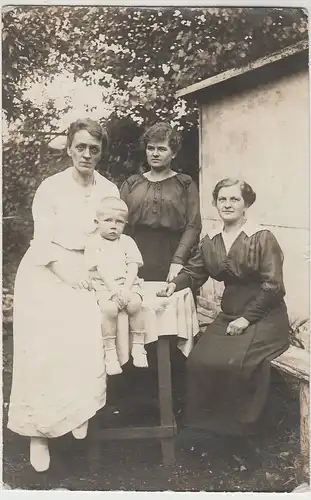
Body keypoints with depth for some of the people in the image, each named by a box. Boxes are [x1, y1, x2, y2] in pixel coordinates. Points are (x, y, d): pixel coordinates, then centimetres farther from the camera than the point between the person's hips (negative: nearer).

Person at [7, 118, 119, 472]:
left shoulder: (109, 191, 2)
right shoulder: (50, 188, -6)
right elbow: (43, 242, -8)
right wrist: (67, 273, -18)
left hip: (84, 274, 2)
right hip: (45, 273, -2)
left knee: (85, 342, -17)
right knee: (42, 349, -9)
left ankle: (79, 414, 4)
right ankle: (38, 430, 5)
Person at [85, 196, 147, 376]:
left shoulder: (127, 241, 10)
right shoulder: (93, 242, 2)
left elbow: (133, 267, 1)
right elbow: (101, 269, -7)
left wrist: (126, 288, -14)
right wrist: (114, 288, -18)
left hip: (128, 284, 2)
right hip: (104, 286, -2)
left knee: (135, 304, -27)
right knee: (109, 308, -30)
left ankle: (138, 346, -11)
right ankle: (110, 352, -16)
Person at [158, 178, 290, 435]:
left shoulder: (263, 238, -11)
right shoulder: (211, 241, 7)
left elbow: (273, 286, -14)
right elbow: (194, 271, 15)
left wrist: (246, 318, -16)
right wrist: (175, 284, -6)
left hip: (262, 317, -6)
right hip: (228, 315, 6)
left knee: (236, 363, -25)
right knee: (198, 361, -11)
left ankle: (242, 425, -1)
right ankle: (204, 421, 9)